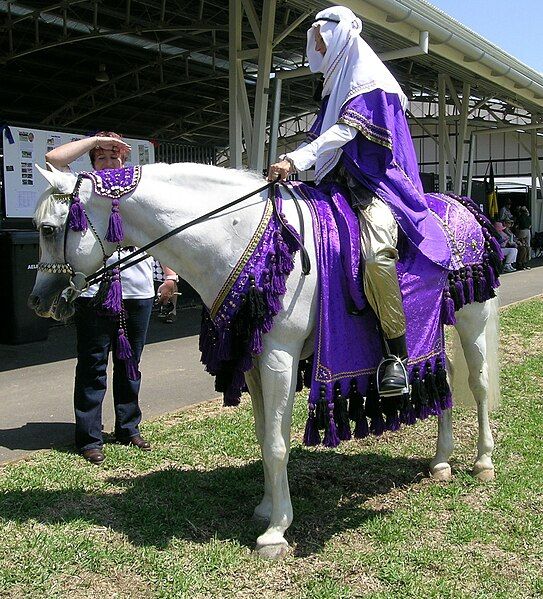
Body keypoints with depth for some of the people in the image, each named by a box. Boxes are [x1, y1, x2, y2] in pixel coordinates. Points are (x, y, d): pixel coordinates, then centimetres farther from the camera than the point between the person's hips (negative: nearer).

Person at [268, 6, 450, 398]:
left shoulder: (369, 80, -4)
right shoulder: (336, 84, 24)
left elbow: (345, 130, -19)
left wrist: (296, 159, -28)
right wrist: (289, 164, 9)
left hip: (376, 183, -10)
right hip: (342, 183, 10)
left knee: (376, 251, -36)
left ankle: (397, 353, -28)